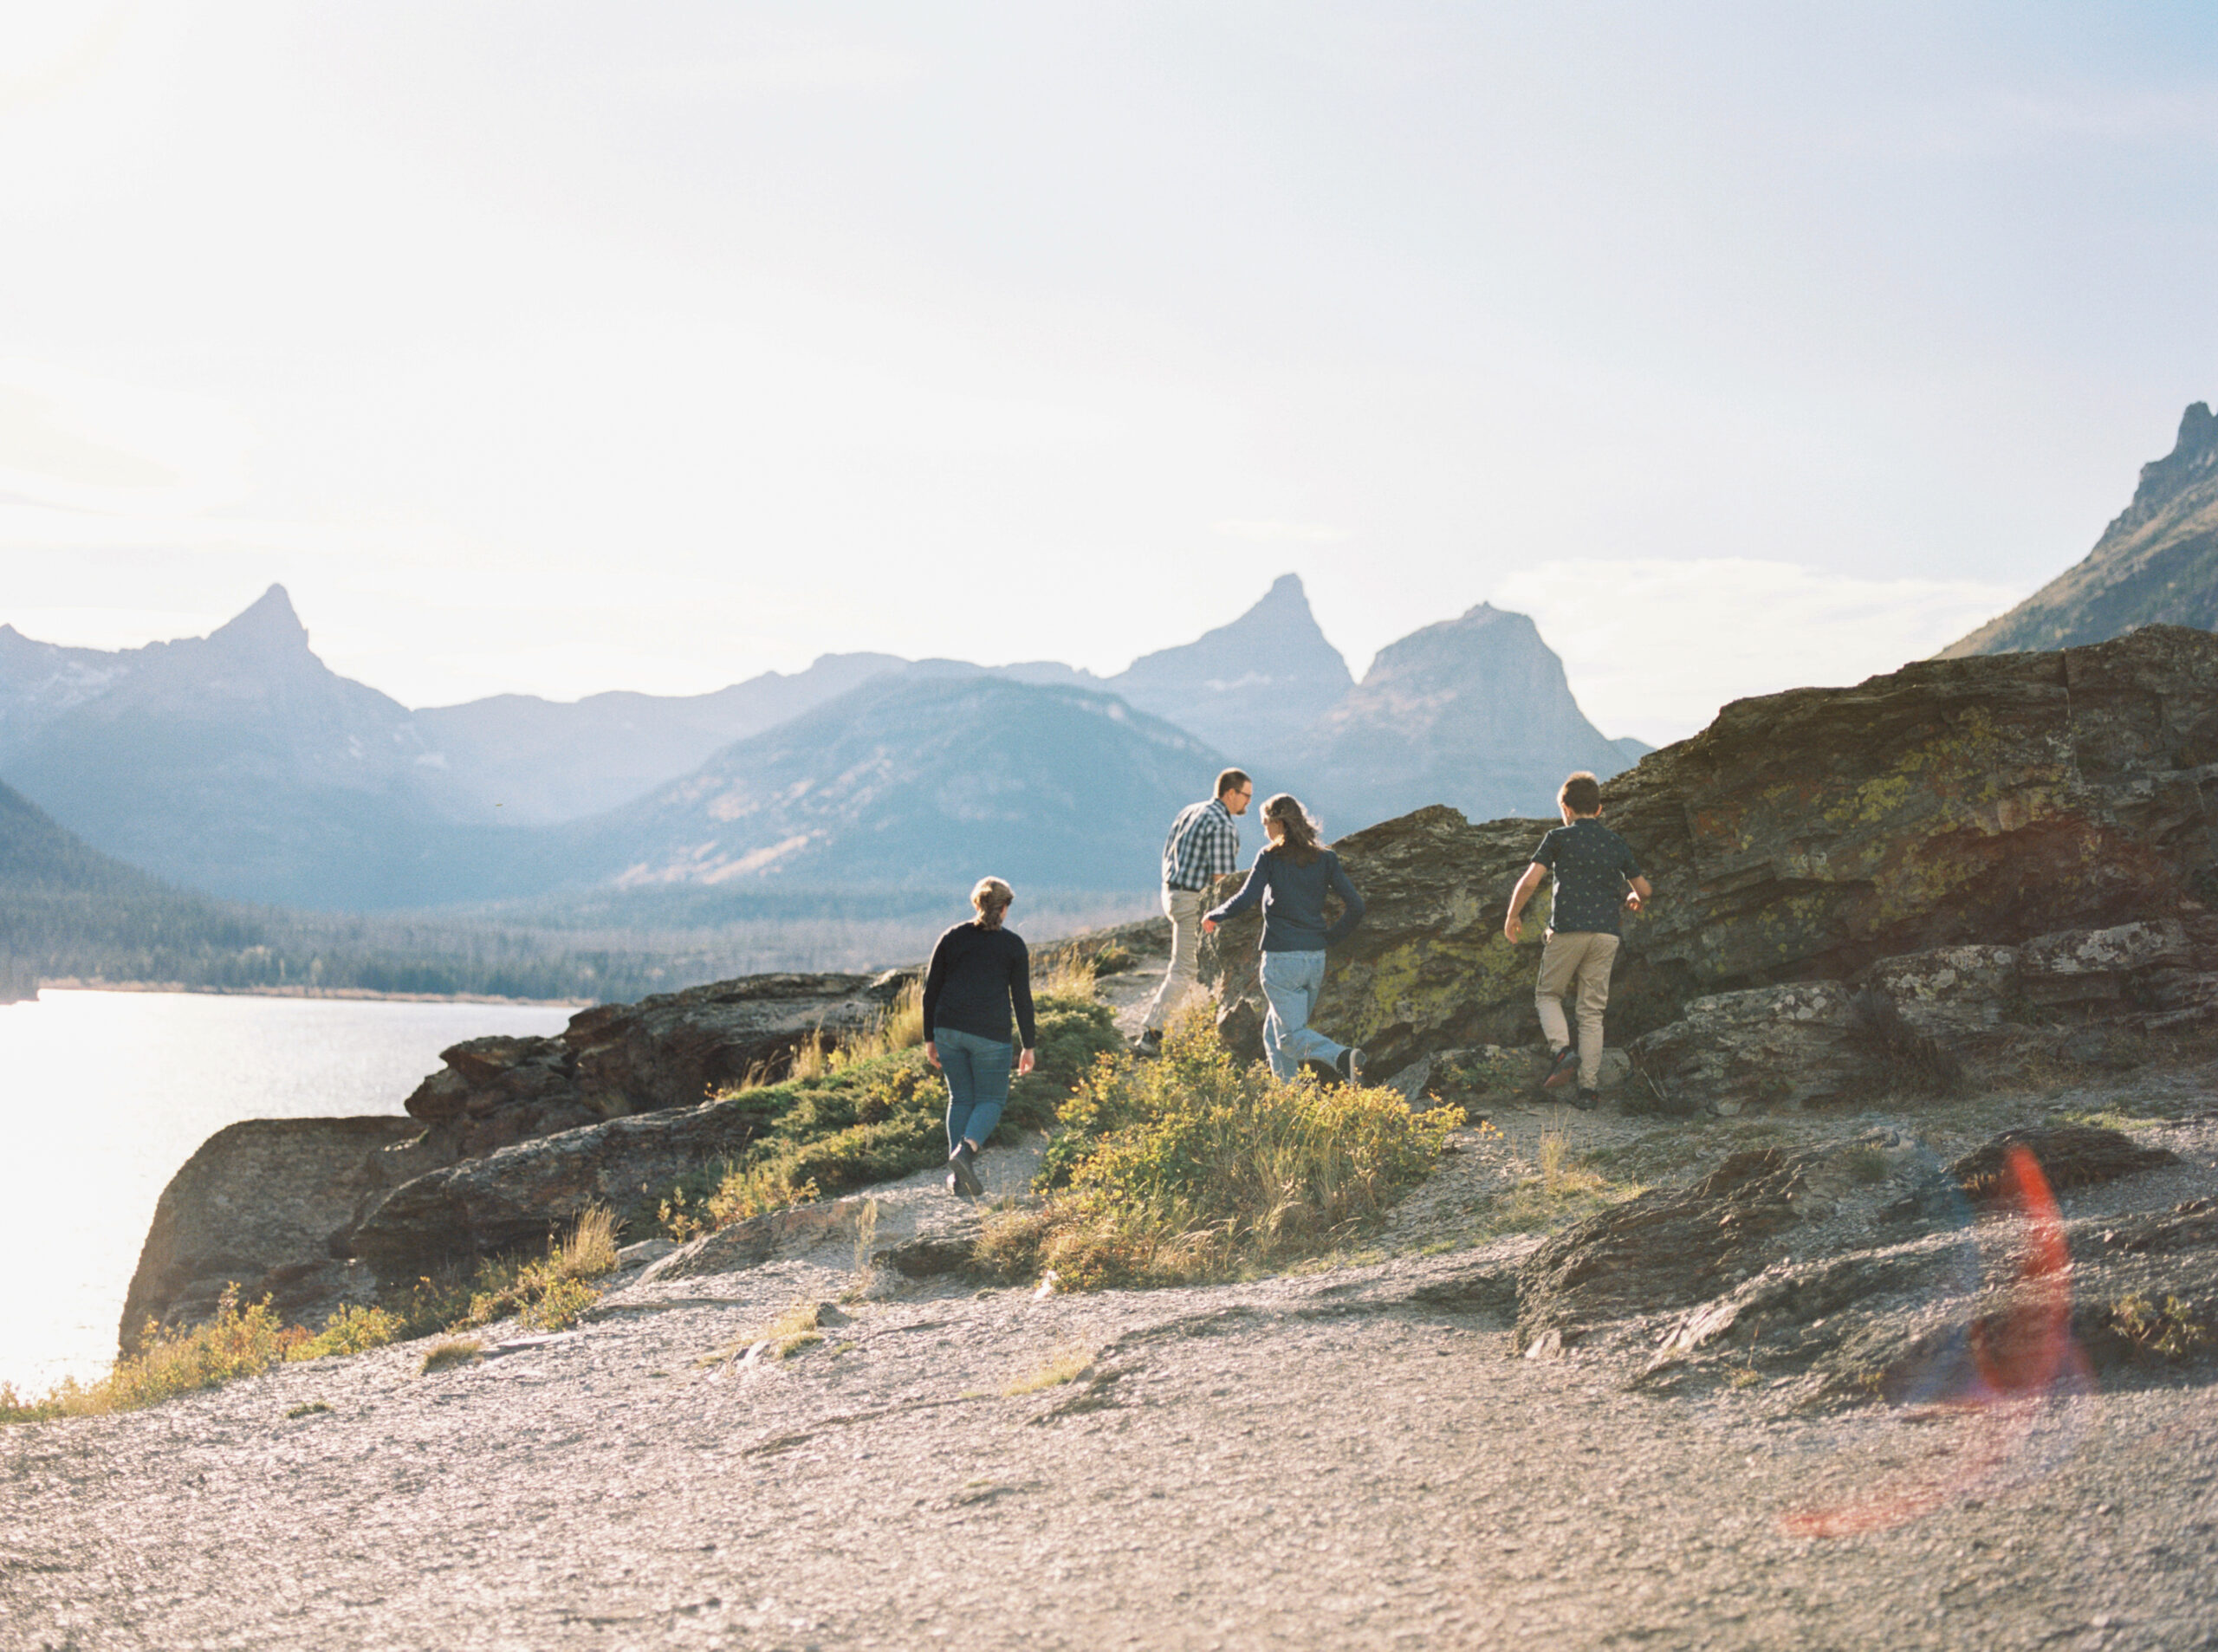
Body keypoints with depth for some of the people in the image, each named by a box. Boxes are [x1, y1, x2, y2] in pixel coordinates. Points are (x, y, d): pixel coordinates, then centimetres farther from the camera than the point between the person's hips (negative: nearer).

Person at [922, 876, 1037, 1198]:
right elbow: (1022, 998, 0)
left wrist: (930, 1038, 15)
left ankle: (958, 1179, 10)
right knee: (991, 1100, 8)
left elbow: (930, 991, 9)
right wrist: (1028, 1045, 6)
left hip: (948, 1028, 3)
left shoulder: (951, 938, 10)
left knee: (960, 1098, 14)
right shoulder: (1013, 945, 2)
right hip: (990, 1033, -3)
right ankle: (966, 1150, -20)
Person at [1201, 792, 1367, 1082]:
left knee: (1292, 1035, -6)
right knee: (1275, 1034, 18)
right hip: (1316, 959, 6)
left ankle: (1343, 1057, -31)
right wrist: (1330, 938, 12)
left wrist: (1213, 917, 1)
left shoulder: (1270, 858, -6)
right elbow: (1356, 907, 1)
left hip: (1282, 959, -6)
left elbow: (1245, 900, -17)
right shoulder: (1325, 859, 6)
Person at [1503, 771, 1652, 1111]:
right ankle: (1589, 1086, 2)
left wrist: (1512, 916, 6)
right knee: (1592, 1011, 8)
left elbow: (1529, 881, -8)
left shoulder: (1559, 838, 1)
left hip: (1567, 931, -3)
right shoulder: (1617, 844, 12)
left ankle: (1561, 1048, -10)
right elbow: (1644, 890, 17)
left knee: (1549, 995, 16)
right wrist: (1634, 901, 41)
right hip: (1605, 935, 3)